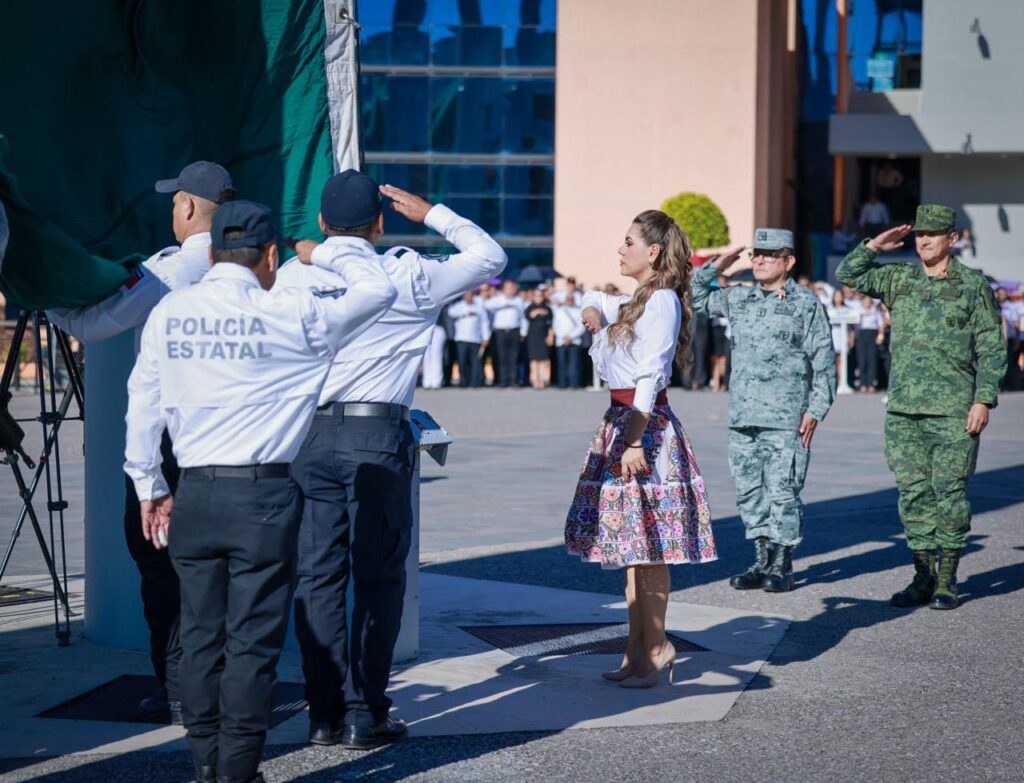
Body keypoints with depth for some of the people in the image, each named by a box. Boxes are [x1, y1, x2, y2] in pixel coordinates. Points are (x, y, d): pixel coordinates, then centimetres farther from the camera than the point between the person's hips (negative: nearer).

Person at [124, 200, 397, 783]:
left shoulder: (169, 313, 5)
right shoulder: (290, 316, -6)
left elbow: (143, 404, 9)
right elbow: (378, 288, 5)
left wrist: (150, 488, 18)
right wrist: (329, 254, 22)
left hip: (194, 495, 4)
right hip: (263, 496, -4)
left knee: (201, 636, 10)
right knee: (252, 641, 1)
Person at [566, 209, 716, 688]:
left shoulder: (662, 301, -11)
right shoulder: (635, 303, 17)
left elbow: (651, 376, -19)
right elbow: (595, 300, 38)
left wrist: (636, 441, -24)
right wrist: (593, 310, 14)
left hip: (646, 425, -10)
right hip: (622, 421, 10)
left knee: (647, 545, -6)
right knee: (631, 544, 12)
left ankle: (655, 651, -1)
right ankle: (639, 647, 17)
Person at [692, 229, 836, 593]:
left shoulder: (806, 303, 0)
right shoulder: (738, 298, 14)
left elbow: (823, 361, -2)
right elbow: (695, 297, 25)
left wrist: (815, 409, -8)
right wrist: (716, 267, 10)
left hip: (786, 419, -5)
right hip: (742, 416, 6)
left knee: (782, 492, -4)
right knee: (749, 490, 8)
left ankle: (782, 566, 5)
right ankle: (761, 561, 18)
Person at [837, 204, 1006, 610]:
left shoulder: (974, 285, 1)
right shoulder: (899, 280, 11)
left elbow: (991, 349, 0)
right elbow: (848, 275, 15)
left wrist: (984, 399, -8)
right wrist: (876, 245, 4)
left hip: (954, 411, -4)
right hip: (904, 410, 4)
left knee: (950, 493, -1)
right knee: (913, 494, 5)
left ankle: (947, 581, 6)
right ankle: (923, 577, 12)